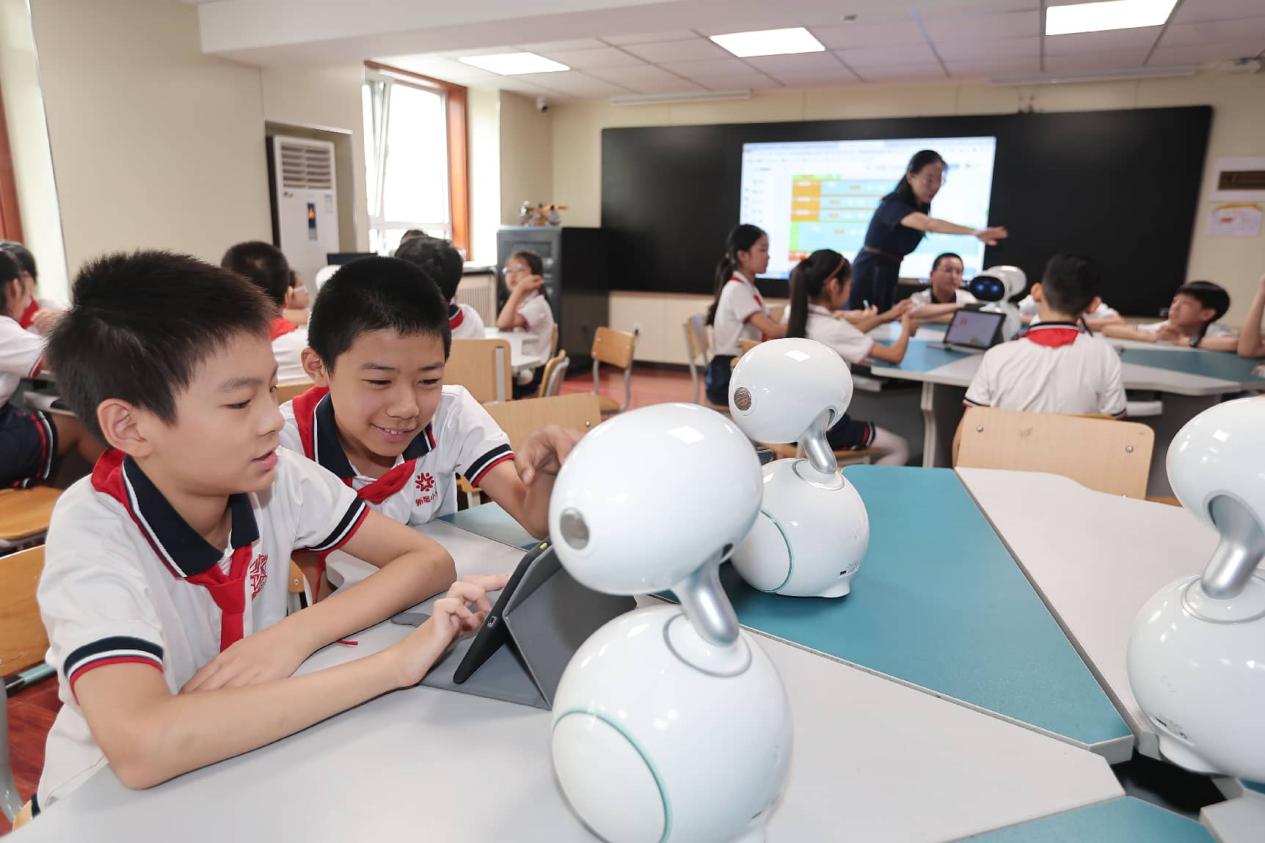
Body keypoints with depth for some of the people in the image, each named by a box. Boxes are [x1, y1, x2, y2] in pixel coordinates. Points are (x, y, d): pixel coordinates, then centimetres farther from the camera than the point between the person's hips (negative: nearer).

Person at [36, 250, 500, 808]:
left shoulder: (280, 477, -14)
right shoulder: (91, 533, -24)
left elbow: (430, 561, -11)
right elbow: (142, 747, -38)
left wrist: (294, 635, -25)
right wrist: (393, 664, -37)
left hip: (246, 766, 3)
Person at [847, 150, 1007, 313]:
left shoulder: (920, 206, 5)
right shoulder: (894, 205, -23)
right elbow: (929, 224, -41)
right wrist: (974, 232, -53)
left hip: (890, 272, 8)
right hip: (869, 273, -8)